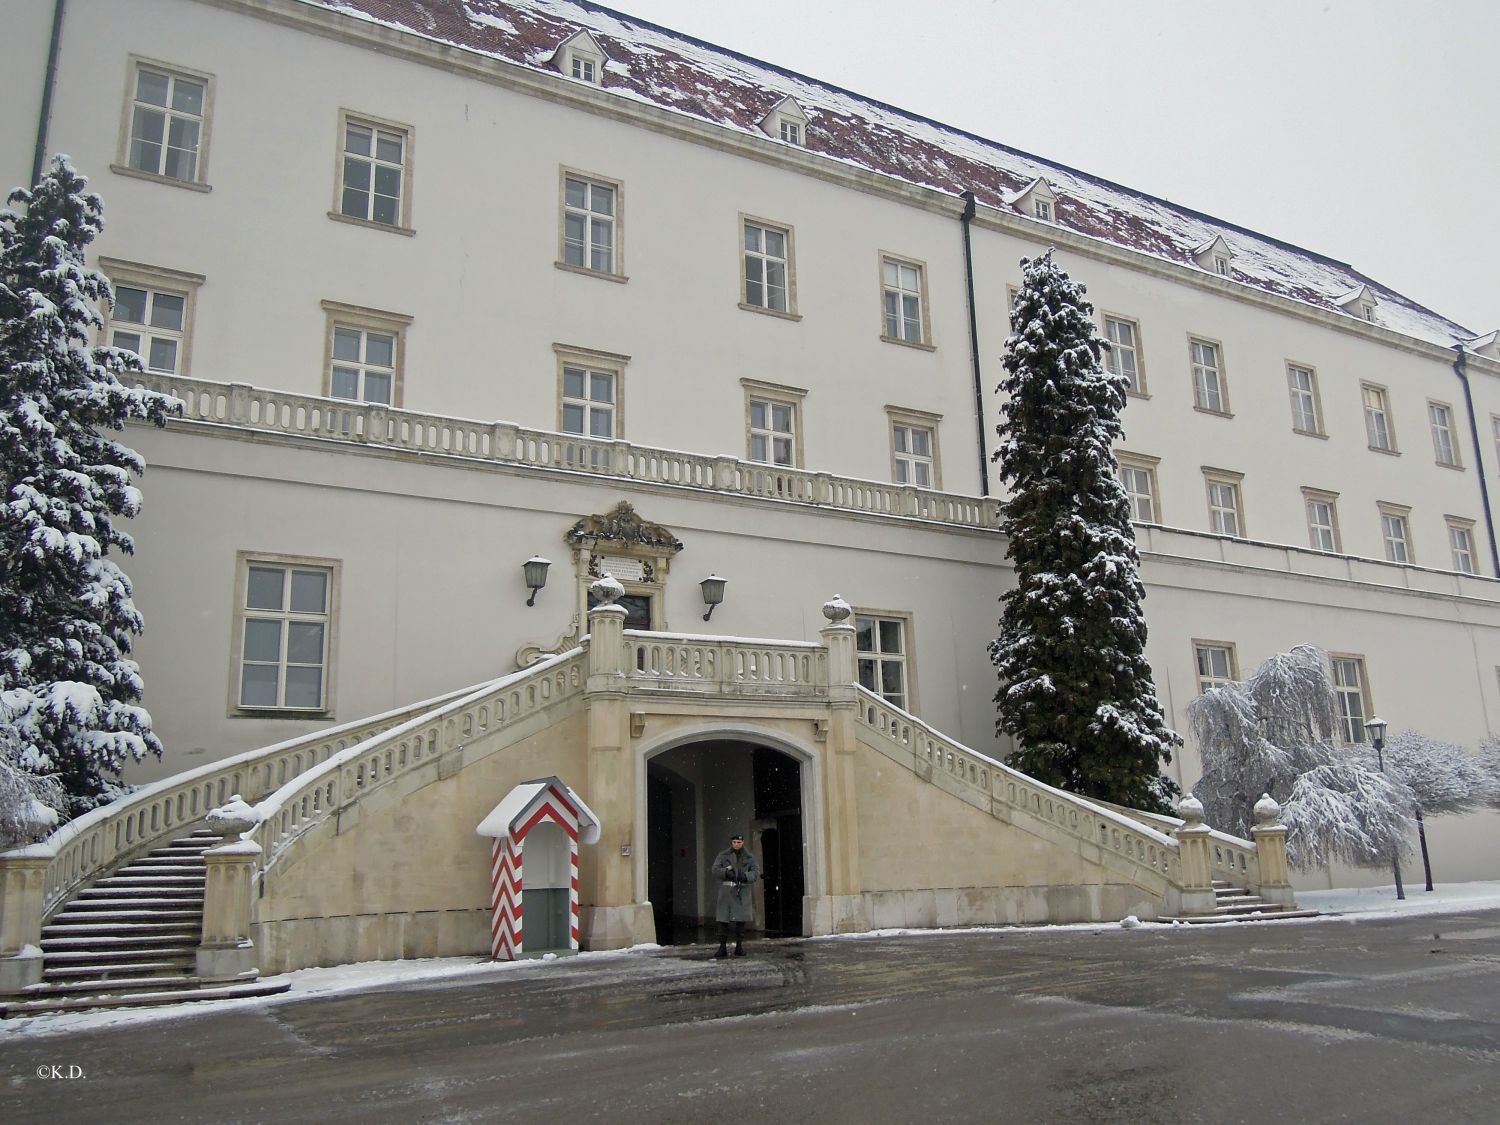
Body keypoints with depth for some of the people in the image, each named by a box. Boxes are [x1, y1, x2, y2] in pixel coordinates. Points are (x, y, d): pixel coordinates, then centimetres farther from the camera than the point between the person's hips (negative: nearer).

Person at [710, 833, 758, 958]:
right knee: (723, 919, -4)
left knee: (741, 919, -1)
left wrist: (745, 876, -25)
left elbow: (756, 873, -5)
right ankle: (723, 948, 1)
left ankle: (739, 947, 8)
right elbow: (715, 871, -7)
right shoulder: (722, 855, 4)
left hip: (743, 890, 1)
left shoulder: (749, 857, 7)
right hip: (726, 890, -1)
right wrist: (727, 872, -26)